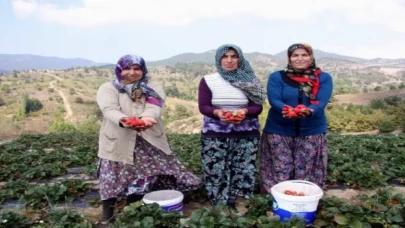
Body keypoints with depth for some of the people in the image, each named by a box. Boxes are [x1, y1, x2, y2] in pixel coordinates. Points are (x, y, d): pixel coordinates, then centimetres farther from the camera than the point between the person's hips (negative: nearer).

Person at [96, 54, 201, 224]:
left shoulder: (153, 88, 8)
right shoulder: (108, 88, 5)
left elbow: (154, 108, -12)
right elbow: (109, 110, -14)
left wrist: (145, 118, -37)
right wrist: (123, 120, -37)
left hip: (149, 143, 1)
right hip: (117, 144, -1)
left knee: (139, 182, 7)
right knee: (112, 181, 2)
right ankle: (107, 220, 20)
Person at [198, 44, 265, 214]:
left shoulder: (250, 81, 3)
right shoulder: (208, 80, 0)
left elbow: (258, 106, 0)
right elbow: (203, 107, -4)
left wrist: (245, 111, -21)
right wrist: (217, 112, -25)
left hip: (246, 134, 1)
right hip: (215, 134, -1)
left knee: (243, 171, 3)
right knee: (216, 171, 0)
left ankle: (234, 204, 19)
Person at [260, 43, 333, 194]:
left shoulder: (324, 78, 3)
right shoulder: (277, 77, 1)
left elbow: (321, 101, -10)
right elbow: (274, 100, -11)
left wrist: (309, 110, -32)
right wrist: (286, 109, -33)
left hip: (312, 132, 1)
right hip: (279, 131, -1)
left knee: (306, 173, 8)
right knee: (280, 172, 4)